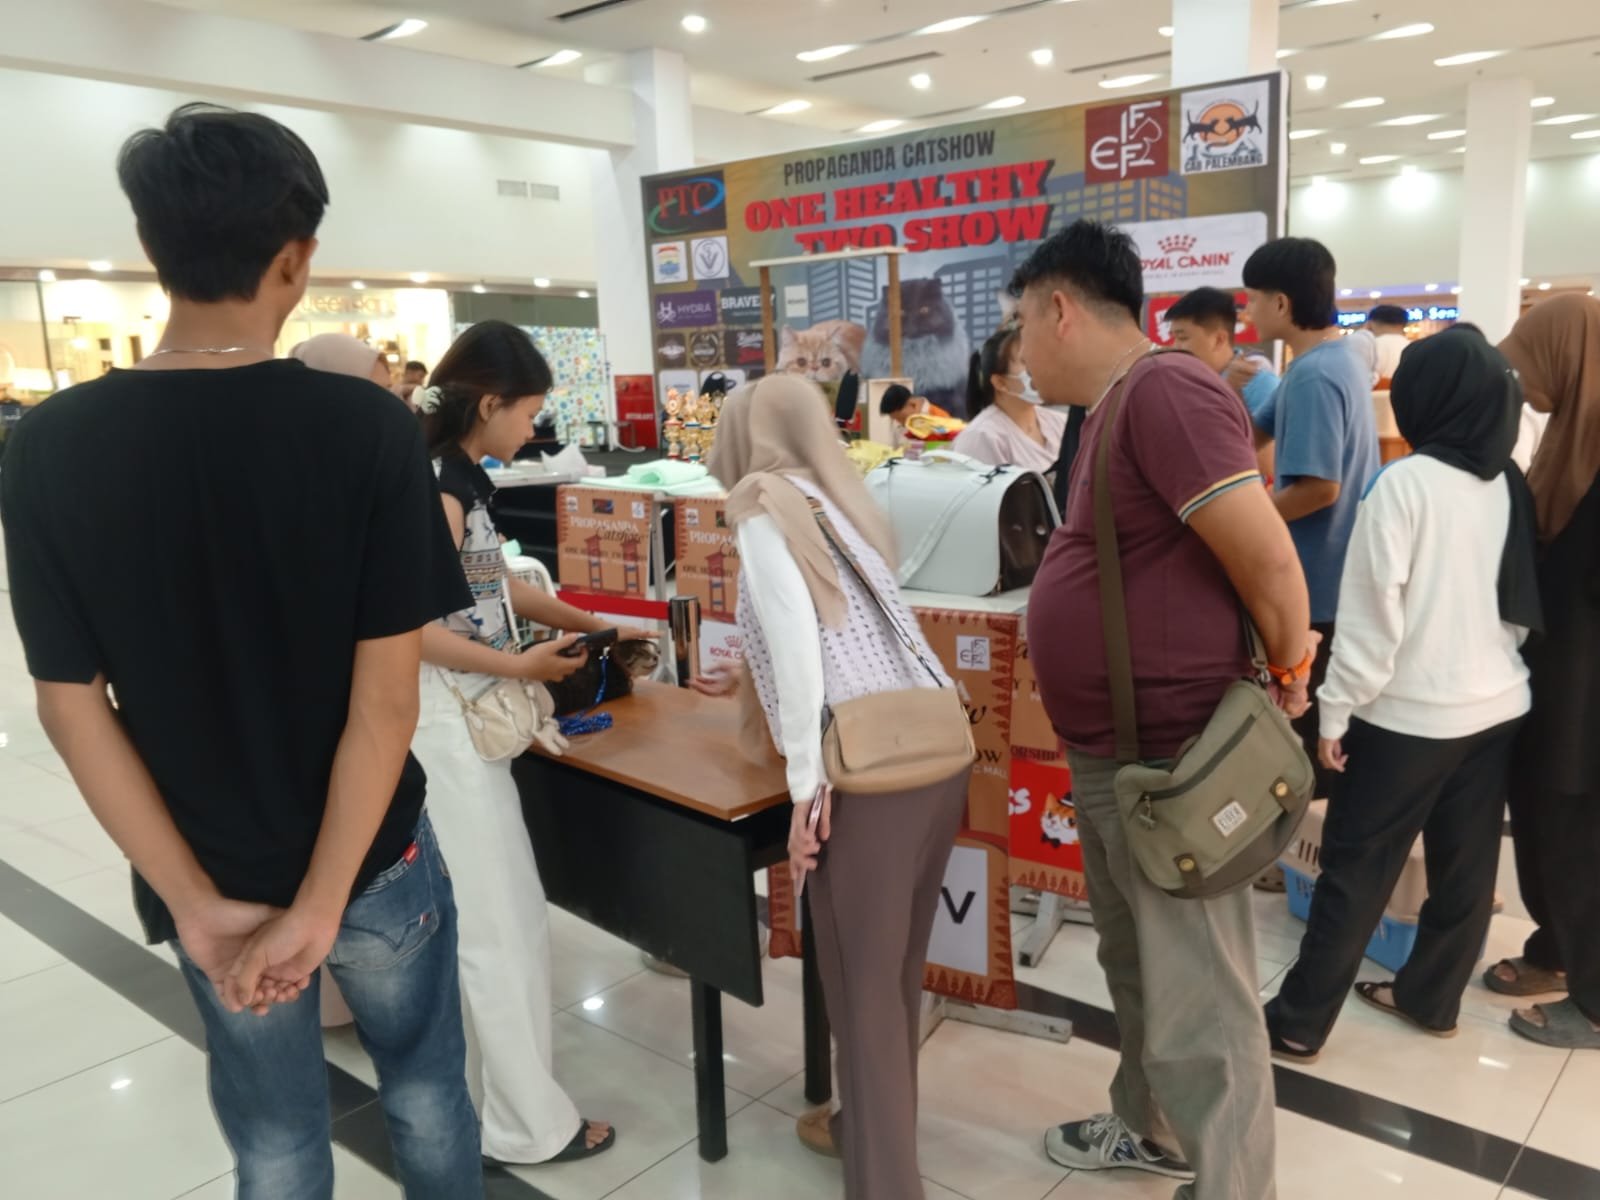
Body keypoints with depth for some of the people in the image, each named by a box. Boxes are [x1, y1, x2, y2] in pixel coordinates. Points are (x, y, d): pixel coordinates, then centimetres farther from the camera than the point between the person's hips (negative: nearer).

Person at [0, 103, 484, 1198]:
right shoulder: (369, 428, -19)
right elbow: (386, 695, -20)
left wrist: (198, 904, -7)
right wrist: (321, 904, -14)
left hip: (209, 882, 2)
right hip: (370, 857, -2)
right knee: (426, 1089, 23)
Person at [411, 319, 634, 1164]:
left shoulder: (458, 476, 10)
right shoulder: (437, 488, -20)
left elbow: (494, 586, 19)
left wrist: (595, 624, 17)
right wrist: (521, 667, -16)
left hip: (468, 718, 10)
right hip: (445, 724, -10)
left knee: (478, 918, 21)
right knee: (500, 924, 1)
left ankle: (510, 1095, 39)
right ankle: (528, 1123, 16)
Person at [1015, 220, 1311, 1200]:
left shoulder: (1164, 388, -21)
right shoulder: (1116, 405, 12)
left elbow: (1269, 561, -24)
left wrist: (1287, 676, -8)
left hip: (1173, 760, -10)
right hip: (1110, 753, 10)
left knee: (1199, 1013, 4)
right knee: (1139, 972, 26)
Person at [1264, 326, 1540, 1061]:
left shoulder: (1406, 483, -16)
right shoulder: (1511, 485, 4)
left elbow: (1372, 612, -17)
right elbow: (1526, 606, 13)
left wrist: (1336, 709, -9)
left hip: (1409, 714, -6)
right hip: (1498, 706, 7)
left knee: (1355, 869, 1)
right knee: (1466, 865, 15)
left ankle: (1298, 1021, 9)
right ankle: (1431, 998, 31)